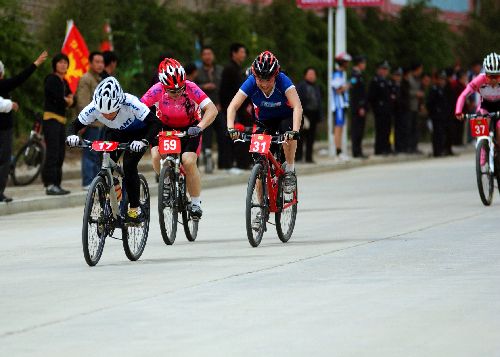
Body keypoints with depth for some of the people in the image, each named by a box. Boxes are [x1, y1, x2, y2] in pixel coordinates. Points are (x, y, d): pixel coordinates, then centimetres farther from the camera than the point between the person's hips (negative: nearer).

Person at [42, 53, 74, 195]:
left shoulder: (64, 82, 18)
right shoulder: (52, 79, -7)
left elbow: (70, 100, 14)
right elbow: (59, 98, -17)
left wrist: (67, 100, -8)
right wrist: (67, 100, 3)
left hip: (61, 120, 9)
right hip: (51, 118, -9)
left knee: (60, 155, 8)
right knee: (52, 152, -14)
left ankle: (56, 185, 11)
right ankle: (50, 185, -18)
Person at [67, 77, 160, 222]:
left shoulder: (130, 103, -40)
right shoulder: (94, 107, -30)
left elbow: (155, 123, -40)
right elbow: (76, 125, -18)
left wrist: (144, 141, -56)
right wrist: (72, 136, -41)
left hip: (138, 132, -4)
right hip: (116, 132, 4)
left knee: (129, 165, -21)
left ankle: (135, 209, -8)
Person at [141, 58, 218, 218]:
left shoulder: (190, 88, -28)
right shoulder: (157, 90, -26)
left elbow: (212, 109, -32)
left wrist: (199, 127, -47)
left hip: (189, 128, -2)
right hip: (165, 128, 2)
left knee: (188, 161, -23)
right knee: (156, 156, -25)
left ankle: (196, 203, -4)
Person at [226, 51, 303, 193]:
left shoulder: (282, 81, -30)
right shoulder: (251, 83, -25)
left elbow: (297, 107, -40)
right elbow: (233, 107, -28)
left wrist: (295, 131, -55)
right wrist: (231, 128, -46)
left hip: (285, 117, -2)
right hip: (264, 121, 2)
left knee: (288, 130, -36)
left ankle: (290, 171, -17)